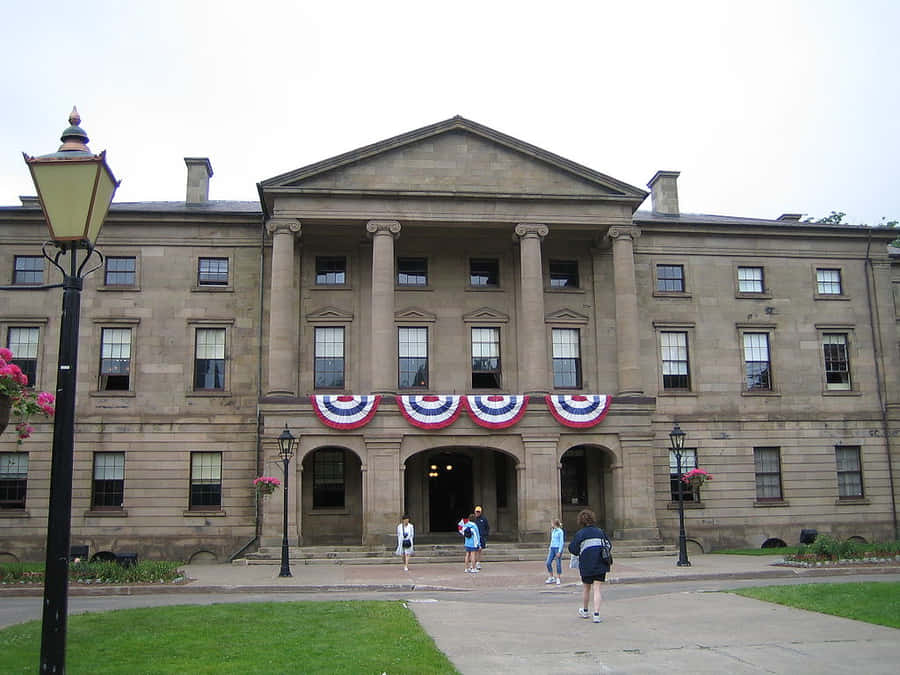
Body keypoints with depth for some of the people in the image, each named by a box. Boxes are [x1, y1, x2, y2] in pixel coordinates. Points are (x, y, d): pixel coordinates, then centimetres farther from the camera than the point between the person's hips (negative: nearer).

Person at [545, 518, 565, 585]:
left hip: (558, 548, -7)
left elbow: (561, 542, -12)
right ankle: (551, 578, 11)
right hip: (552, 548, 7)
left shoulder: (560, 532, -9)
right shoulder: (553, 531, 14)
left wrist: (559, 552, -17)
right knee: (548, 563, 0)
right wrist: (549, 549, 18)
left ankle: (558, 579, 9)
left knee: (558, 564, -1)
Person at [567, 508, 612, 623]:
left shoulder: (580, 534, -5)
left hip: (587, 565, -2)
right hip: (600, 564, 2)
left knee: (586, 588, 16)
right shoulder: (600, 531, 5)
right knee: (596, 588, 1)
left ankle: (584, 611, 33)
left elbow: (573, 550, -5)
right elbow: (609, 546, 9)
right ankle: (596, 614, -10)